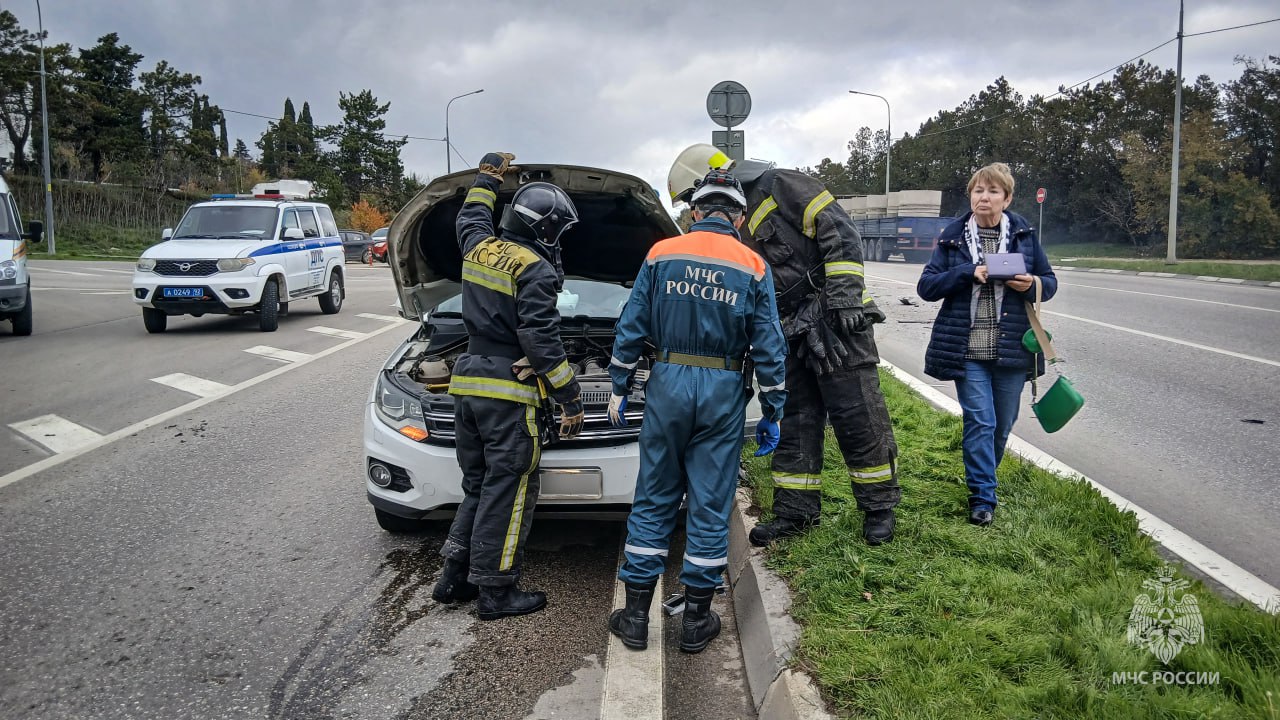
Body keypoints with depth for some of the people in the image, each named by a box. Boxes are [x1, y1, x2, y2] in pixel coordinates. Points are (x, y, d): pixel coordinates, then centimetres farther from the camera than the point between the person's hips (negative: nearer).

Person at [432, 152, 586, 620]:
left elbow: (471, 216, 36)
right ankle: (495, 592, 6)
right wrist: (570, 399, -13)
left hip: (467, 384, 8)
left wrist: (487, 176, 47)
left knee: (477, 485, 18)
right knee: (507, 491, 0)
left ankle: (454, 577, 21)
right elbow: (541, 340, -18)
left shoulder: (480, 247, 10)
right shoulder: (535, 269, -13)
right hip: (509, 393, -8)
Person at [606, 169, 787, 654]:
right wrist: (772, 413, 7)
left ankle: (636, 616, 14)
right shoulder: (753, 267, 1)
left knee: (653, 500, 10)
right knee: (710, 506, 7)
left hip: (668, 383, 1)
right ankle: (696, 620, 16)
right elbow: (769, 346, 1)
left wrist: (620, 387, 10)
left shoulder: (662, 253, 2)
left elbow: (631, 328, 2)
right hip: (723, 393, 0)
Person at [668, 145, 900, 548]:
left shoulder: (779, 188, -7)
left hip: (835, 320, -8)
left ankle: (880, 506, 12)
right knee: (797, 420, 11)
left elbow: (839, 232, -14)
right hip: (792, 333, 8)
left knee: (858, 416, -2)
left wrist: (846, 291, -20)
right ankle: (796, 509, 20)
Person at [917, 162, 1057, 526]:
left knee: (1002, 424, 12)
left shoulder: (1025, 234, 6)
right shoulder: (953, 236, 2)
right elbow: (926, 286, -3)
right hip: (967, 348, -2)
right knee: (980, 422, -6)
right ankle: (983, 497, 4)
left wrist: (1032, 284, -12)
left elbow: (1050, 282, 12)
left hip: (1011, 347, 2)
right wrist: (968, 273, -17)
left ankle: (982, 477, 36)